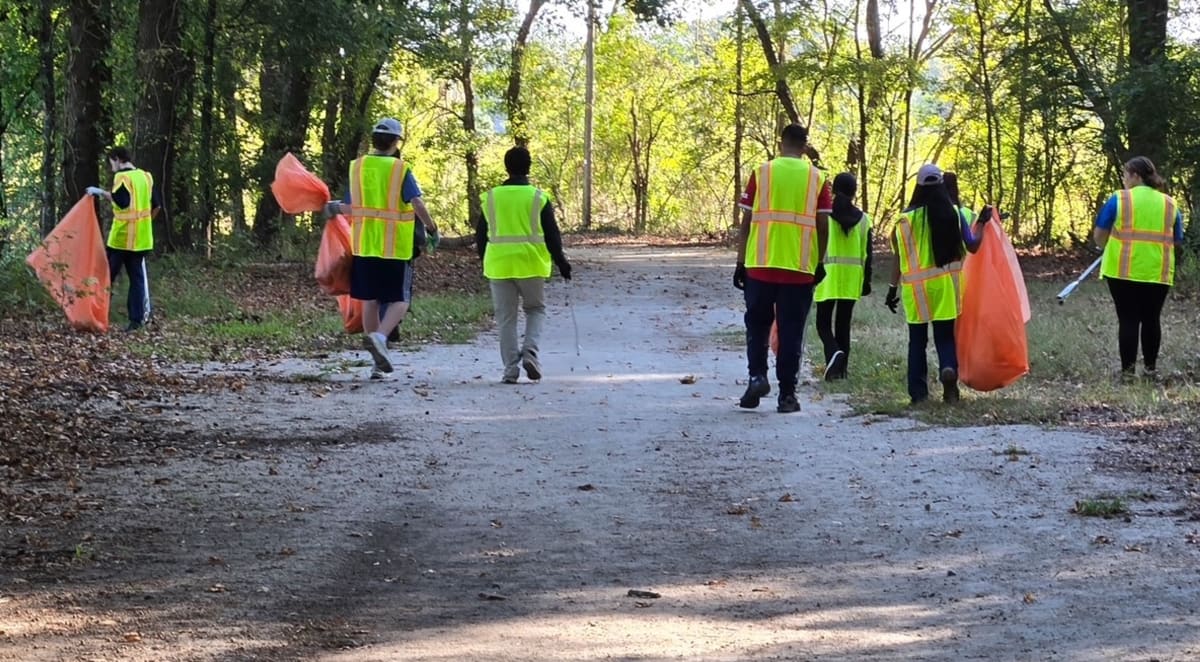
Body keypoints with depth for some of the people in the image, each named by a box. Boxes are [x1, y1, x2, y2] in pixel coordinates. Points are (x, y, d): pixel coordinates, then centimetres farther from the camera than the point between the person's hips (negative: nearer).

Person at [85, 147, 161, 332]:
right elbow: (156, 206, 14)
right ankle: (137, 318, 3)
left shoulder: (122, 177, -10)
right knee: (137, 277, 7)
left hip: (121, 237, -6)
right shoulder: (146, 177, 10)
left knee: (108, 275, 5)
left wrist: (101, 192, -15)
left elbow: (122, 201, -22)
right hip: (141, 238, 6)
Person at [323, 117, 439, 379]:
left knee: (370, 300, 13)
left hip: (364, 245, 4)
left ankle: (378, 362, 15)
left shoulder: (357, 166, 3)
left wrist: (334, 208, 28)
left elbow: (351, 207, 8)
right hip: (396, 247, -4)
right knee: (400, 300, 4)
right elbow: (417, 204, -18)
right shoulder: (400, 170, -8)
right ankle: (380, 337, -24)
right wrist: (431, 229, -4)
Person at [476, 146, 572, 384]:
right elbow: (552, 234, -2)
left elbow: (481, 235, 10)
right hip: (531, 263, -1)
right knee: (535, 309, 16)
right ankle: (529, 350, -6)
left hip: (499, 264, 1)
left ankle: (511, 366, 2)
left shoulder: (491, 197, 3)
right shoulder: (538, 197, -3)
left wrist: (485, 260, 25)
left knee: (505, 316, 6)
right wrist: (561, 262, 8)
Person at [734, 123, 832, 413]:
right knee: (790, 331, 5)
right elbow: (822, 226, 1)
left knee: (757, 324, 14)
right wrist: (819, 264, 12)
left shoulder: (762, 172, 2)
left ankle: (757, 376, -4)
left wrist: (741, 263, 7)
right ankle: (787, 394, 3)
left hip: (762, 264, 0)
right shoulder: (816, 177, 4)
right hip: (800, 267, 0)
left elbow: (746, 221, 1)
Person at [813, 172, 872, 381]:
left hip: (828, 275, -3)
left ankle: (834, 352, -25)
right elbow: (867, 253, 6)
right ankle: (841, 369, 11)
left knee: (824, 322, 2)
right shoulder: (862, 218, 4)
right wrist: (867, 280, 14)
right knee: (844, 324, 11)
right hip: (852, 277, 3)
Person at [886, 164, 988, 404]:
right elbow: (972, 246, 0)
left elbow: (900, 258, -3)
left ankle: (918, 392, 6)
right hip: (945, 285, 1)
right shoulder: (954, 213, -3)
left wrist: (892, 289, 5)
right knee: (945, 335, 9)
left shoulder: (907, 218, -6)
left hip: (915, 286, -1)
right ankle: (949, 368, -21)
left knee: (917, 340, 9)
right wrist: (983, 223, 14)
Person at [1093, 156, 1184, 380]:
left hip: (1122, 270, -3)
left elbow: (1099, 235, -1)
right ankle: (1150, 367, 22)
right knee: (1151, 319, 14)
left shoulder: (1119, 199, -1)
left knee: (1128, 320, 2)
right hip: (1158, 272, 3)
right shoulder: (1170, 204, 9)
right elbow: (1177, 242, 13)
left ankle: (1128, 369, 0)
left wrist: (1111, 250, 18)